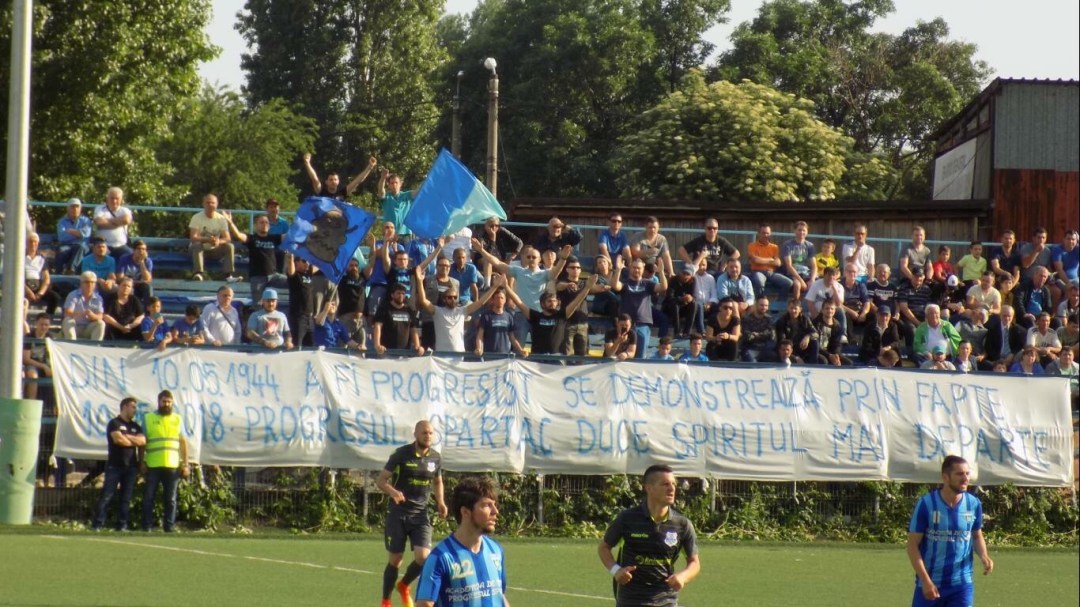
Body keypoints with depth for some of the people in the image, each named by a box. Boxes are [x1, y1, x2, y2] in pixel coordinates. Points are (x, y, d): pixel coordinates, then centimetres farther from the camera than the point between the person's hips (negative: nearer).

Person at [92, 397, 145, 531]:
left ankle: (122, 526, 6)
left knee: (126, 498, 3)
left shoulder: (135, 426, 18)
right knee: (107, 496, -8)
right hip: (115, 466, -5)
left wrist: (127, 436, -8)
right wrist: (134, 441, 0)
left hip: (131, 466, 5)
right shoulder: (114, 423, -1)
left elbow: (143, 441, 3)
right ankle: (98, 525, -8)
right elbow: (118, 439, -16)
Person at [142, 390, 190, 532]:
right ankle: (147, 526, 4)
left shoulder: (178, 419, 12)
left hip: (172, 465, 1)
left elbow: (183, 442, 11)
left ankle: (169, 526, 5)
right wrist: (142, 462, 0)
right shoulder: (149, 418, 7)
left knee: (170, 498, 2)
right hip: (152, 465, -1)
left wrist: (185, 464, 4)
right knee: (149, 496, -1)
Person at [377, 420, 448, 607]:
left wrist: (440, 501, 4)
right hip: (398, 513, -3)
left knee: (423, 557, -12)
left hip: (420, 514, 3)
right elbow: (380, 480, -7)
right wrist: (392, 492, -28)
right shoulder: (401, 454, -9)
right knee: (395, 559, 1)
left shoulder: (436, 458, 3)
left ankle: (404, 586, 19)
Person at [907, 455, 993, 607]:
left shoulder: (974, 504, -2)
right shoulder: (926, 504, -12)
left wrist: (984, 556, -8)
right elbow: (913, 545, -8)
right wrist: (926, 580, -16)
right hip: (930, 583, -2)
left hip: (962, 584, 2)